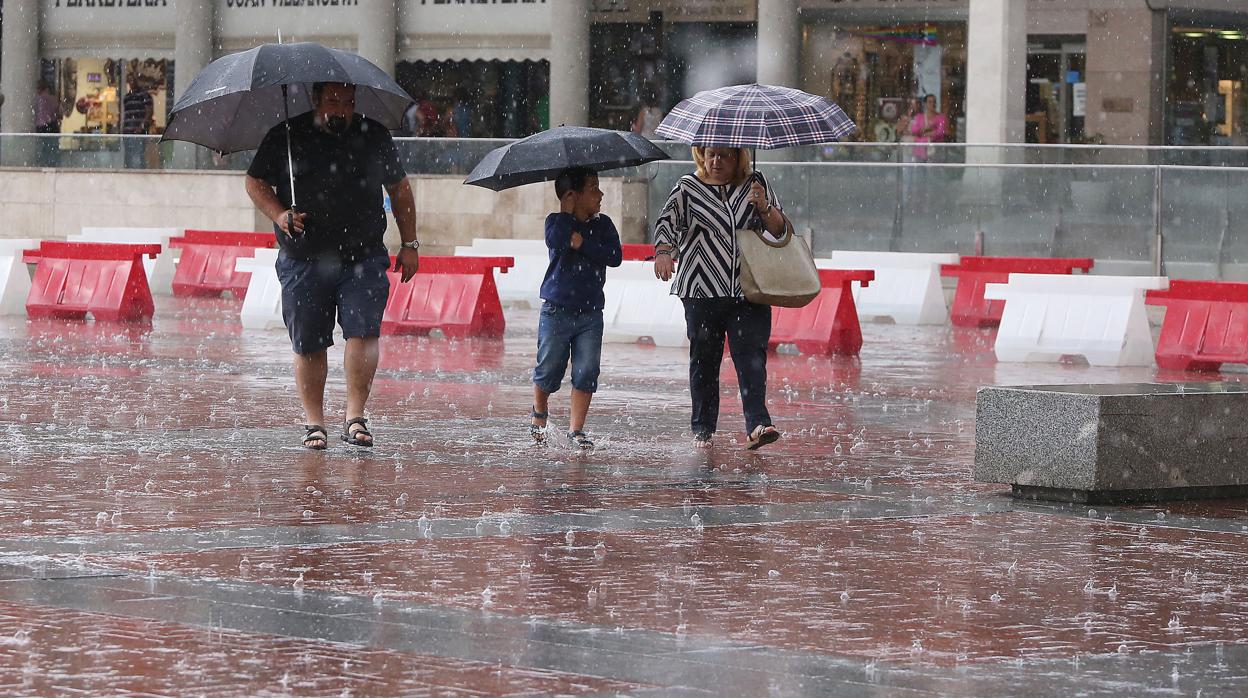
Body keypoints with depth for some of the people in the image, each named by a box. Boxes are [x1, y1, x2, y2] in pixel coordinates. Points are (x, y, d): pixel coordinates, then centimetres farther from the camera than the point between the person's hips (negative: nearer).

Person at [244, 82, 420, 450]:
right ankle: (314, 423, 13)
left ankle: (354, 416, -10)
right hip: (304, 261, 0)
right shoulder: (286, 137, 2)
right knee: (309, 346, 3)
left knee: (362, 332, -14)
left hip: (363, 258, 0)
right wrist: (279, 215, -10)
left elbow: (399, 189, 17)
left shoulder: (374, 137, 7)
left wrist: (409, 244, 15)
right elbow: (255, 182, 9)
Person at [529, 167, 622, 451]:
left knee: (586, 374, -3)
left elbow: (615, 256, -10)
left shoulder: (602, 225, 4)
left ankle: (576, 429, 6)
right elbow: (556, 241, -27)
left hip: (590, 313, 3)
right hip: (556, 311, -3)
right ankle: (539, 413, 32)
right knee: (548, 371, 5)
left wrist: (582, 243, -16)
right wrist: (567, 211, -16)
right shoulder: (556, 222, -4)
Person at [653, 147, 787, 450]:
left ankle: (757, 425, -20)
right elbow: (667, 221, -2)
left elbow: (781, 230, 11)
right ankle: (702, 430, 13)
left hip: (748, 292, 0)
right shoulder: (688, 187, 8)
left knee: (751, 356, -12)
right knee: (704, 360, 3)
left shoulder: (755, 185, 12)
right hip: (702, 291, 0)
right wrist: (663, 252, -21)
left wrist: (764, 207, -9)